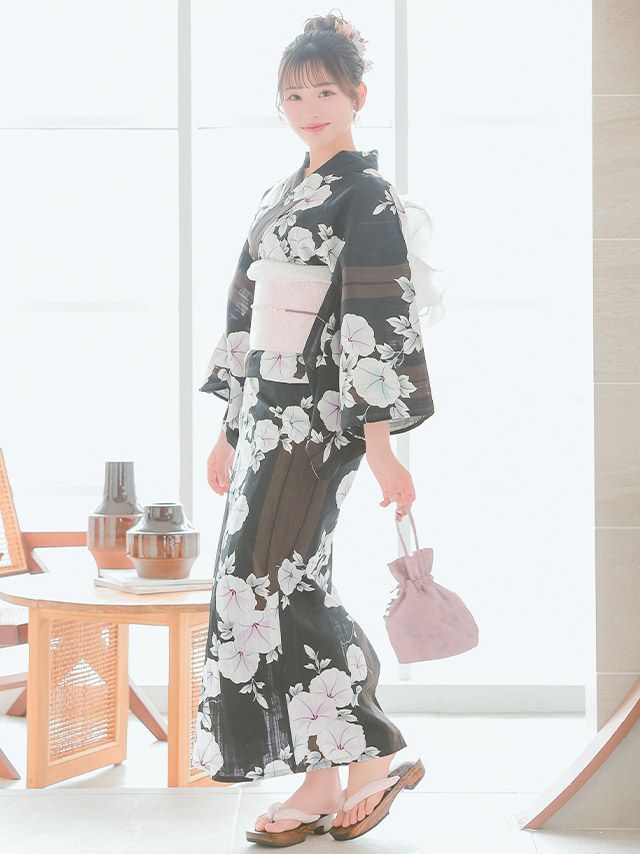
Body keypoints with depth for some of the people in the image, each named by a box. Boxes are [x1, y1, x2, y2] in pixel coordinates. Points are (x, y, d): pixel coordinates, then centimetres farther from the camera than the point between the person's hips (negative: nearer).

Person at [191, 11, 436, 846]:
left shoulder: (365, 196, -7)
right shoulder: (279, 197, 17)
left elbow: (380, 323, -14)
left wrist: (381, 443, -18)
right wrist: (230, 428, 17)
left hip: (318, 416, -8)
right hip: (269, 415, 8)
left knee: (270, 582, -10)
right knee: (282, 586, 6)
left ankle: (375, 754, 4)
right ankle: (322, 783, 13)